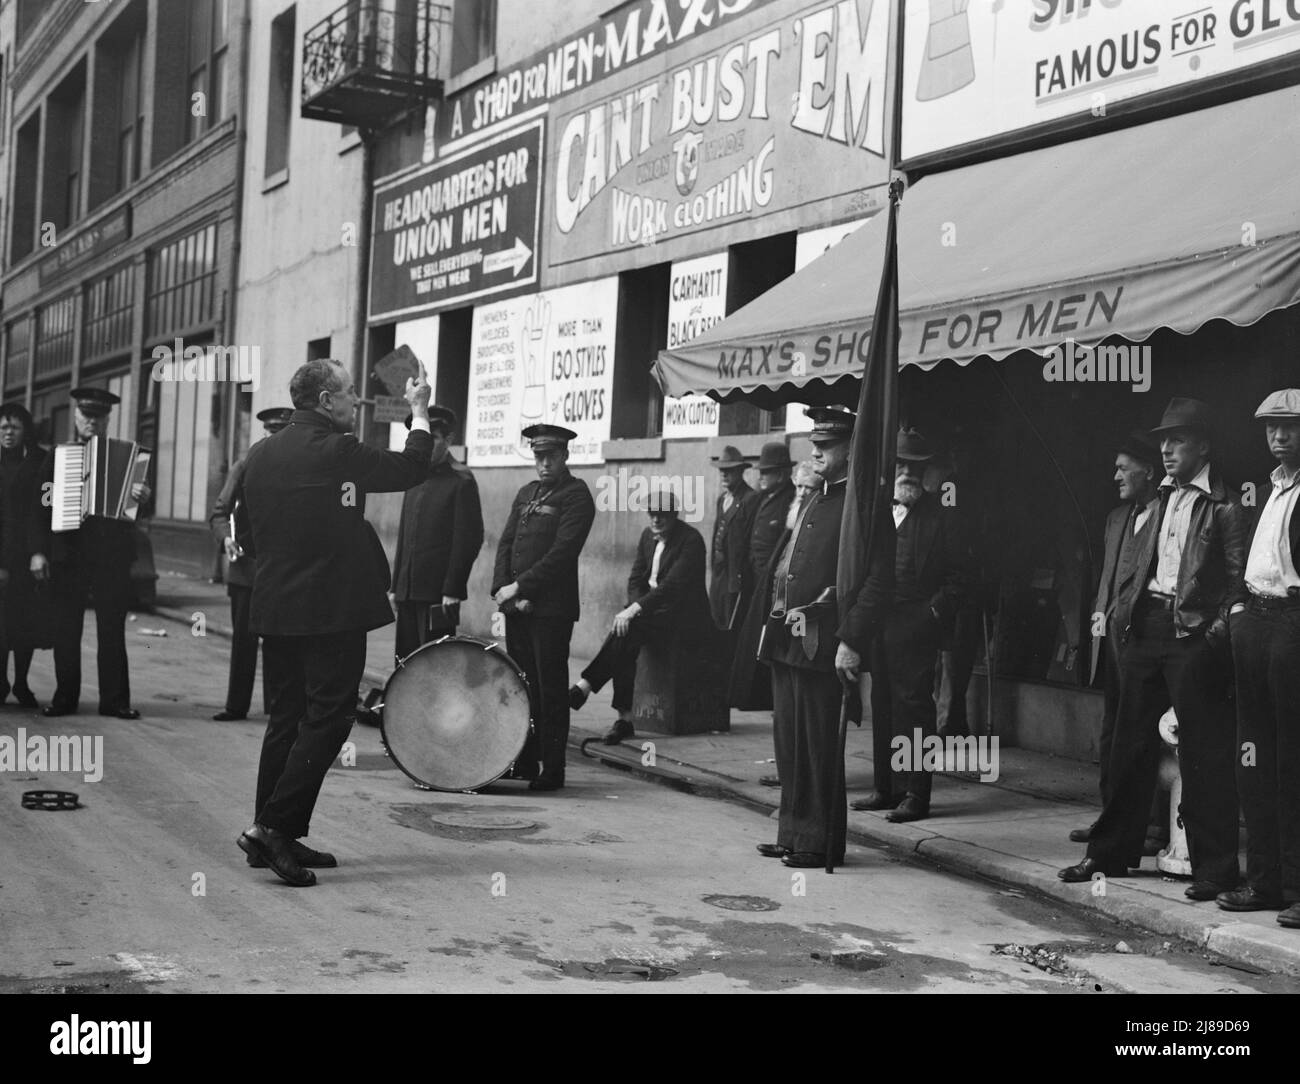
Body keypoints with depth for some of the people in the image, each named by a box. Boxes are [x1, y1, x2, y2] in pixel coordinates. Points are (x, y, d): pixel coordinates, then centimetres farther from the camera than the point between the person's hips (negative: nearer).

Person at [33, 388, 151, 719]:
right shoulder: (56, 457, 10)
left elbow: (138, 511, 3)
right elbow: (42, 506, 6)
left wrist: (142, 500, -21)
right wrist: (40, 551, -3)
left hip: (112, 555, -1)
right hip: (67, 554, 1)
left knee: (112, 630, 0)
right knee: (65, 630, 4)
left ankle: (115, 699, 5)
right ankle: (64, 697, 13)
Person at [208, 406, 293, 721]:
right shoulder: (246, 464, 6)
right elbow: (219, 512, 7)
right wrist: (226, 538, -11)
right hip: (246, 565, 1)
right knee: (243, 639, 5)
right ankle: (236, 705, 13)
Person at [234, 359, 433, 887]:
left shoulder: (259, 454, 8)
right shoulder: (337, 452, -14)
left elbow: (247, 535, 13)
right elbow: (411, 468, -5)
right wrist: (420, 414, 9)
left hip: (275, 607, 8)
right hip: (332, 610, -8)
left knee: (286, 719, 13)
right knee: (328, 718, -2)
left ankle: (276, 838, 16)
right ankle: (273, 828, -8)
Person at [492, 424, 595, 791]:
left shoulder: (576, 495, -4)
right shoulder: (525, 494, 19)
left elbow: (562, 552, -13)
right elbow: (505, 543, 13)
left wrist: (519, 587, -15)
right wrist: (502, 589, -3)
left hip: (552, 608, -6)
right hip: (517, 607, 6)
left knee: (550, 689, -3)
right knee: (521, 686, 9)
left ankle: (552, 771, 2)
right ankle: (524, 762, 17)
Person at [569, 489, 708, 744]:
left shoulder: (691, 540, -14)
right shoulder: (648, 535, 11)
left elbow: (672, 584, -24)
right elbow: (636, 577, 12)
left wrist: (635, 609, -29)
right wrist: (634, 608, -9)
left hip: (682, 613, -6)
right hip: (651, 606, 6)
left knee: (627, 630, -29)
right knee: (624, 639, -24)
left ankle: (584, 687, -24)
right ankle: (625, 718, -26)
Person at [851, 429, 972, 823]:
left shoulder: (942, 517, -1)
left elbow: (961, 574, -2)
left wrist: (935, 611, -10)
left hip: (916, 625, -6)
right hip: (877, 624, 6)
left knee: (914, 706, -5)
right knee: (882, 705, 10)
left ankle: (916, 794, 0)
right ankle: (887, 787, 19)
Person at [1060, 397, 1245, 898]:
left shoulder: (1223, 505, -6)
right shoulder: (1163, 497, 16)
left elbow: (1240, 577, -8)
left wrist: (1219, 630, -14)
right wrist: (1131, 617, 10)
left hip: (1194, 633, -7)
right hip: (1147, 626, 7)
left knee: (1203, 751, -2)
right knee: (1131, 742, 13)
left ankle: (1215, 869, 6)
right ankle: (1110, 852, 23)